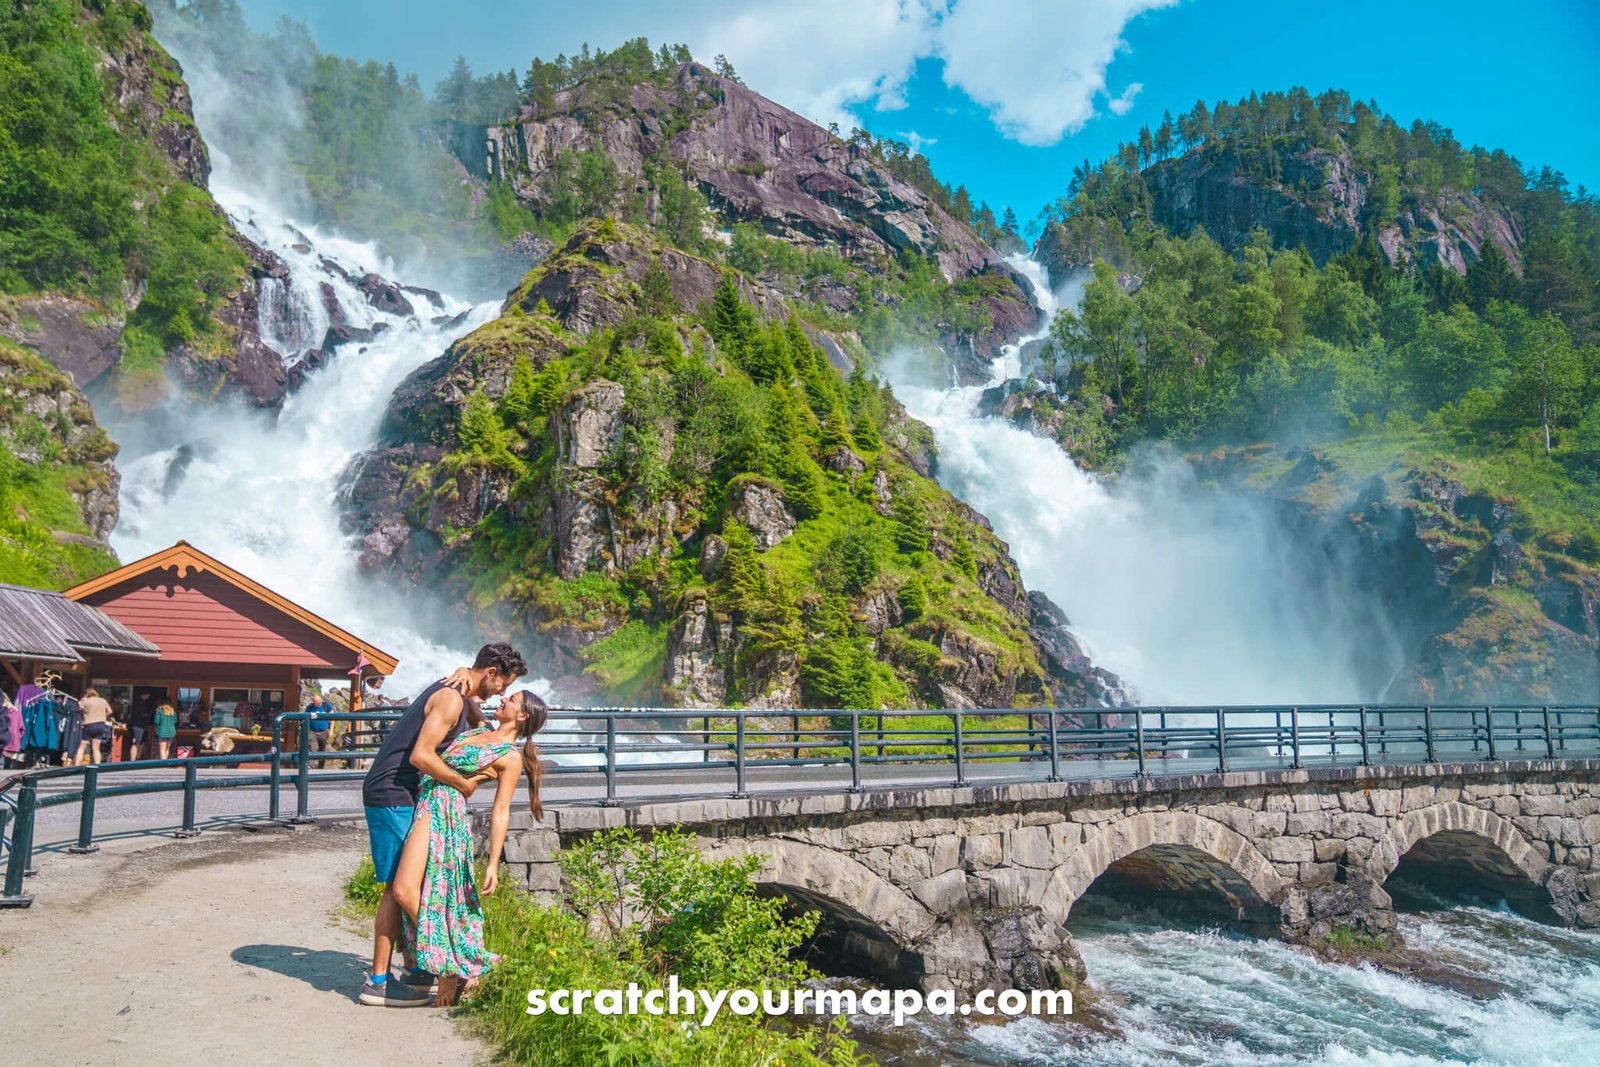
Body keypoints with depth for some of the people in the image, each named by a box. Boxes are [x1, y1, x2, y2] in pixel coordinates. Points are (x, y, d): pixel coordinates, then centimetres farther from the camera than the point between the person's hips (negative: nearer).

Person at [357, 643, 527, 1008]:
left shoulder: (460, 695, 14)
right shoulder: (451, 698, -17)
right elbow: (421, 756, -24)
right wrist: (464, 784, -13)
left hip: (401, 795, 10)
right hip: (391, 796, -10)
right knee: (398, 886, -6)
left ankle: (419, 968, 22)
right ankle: (377, 981, -1)